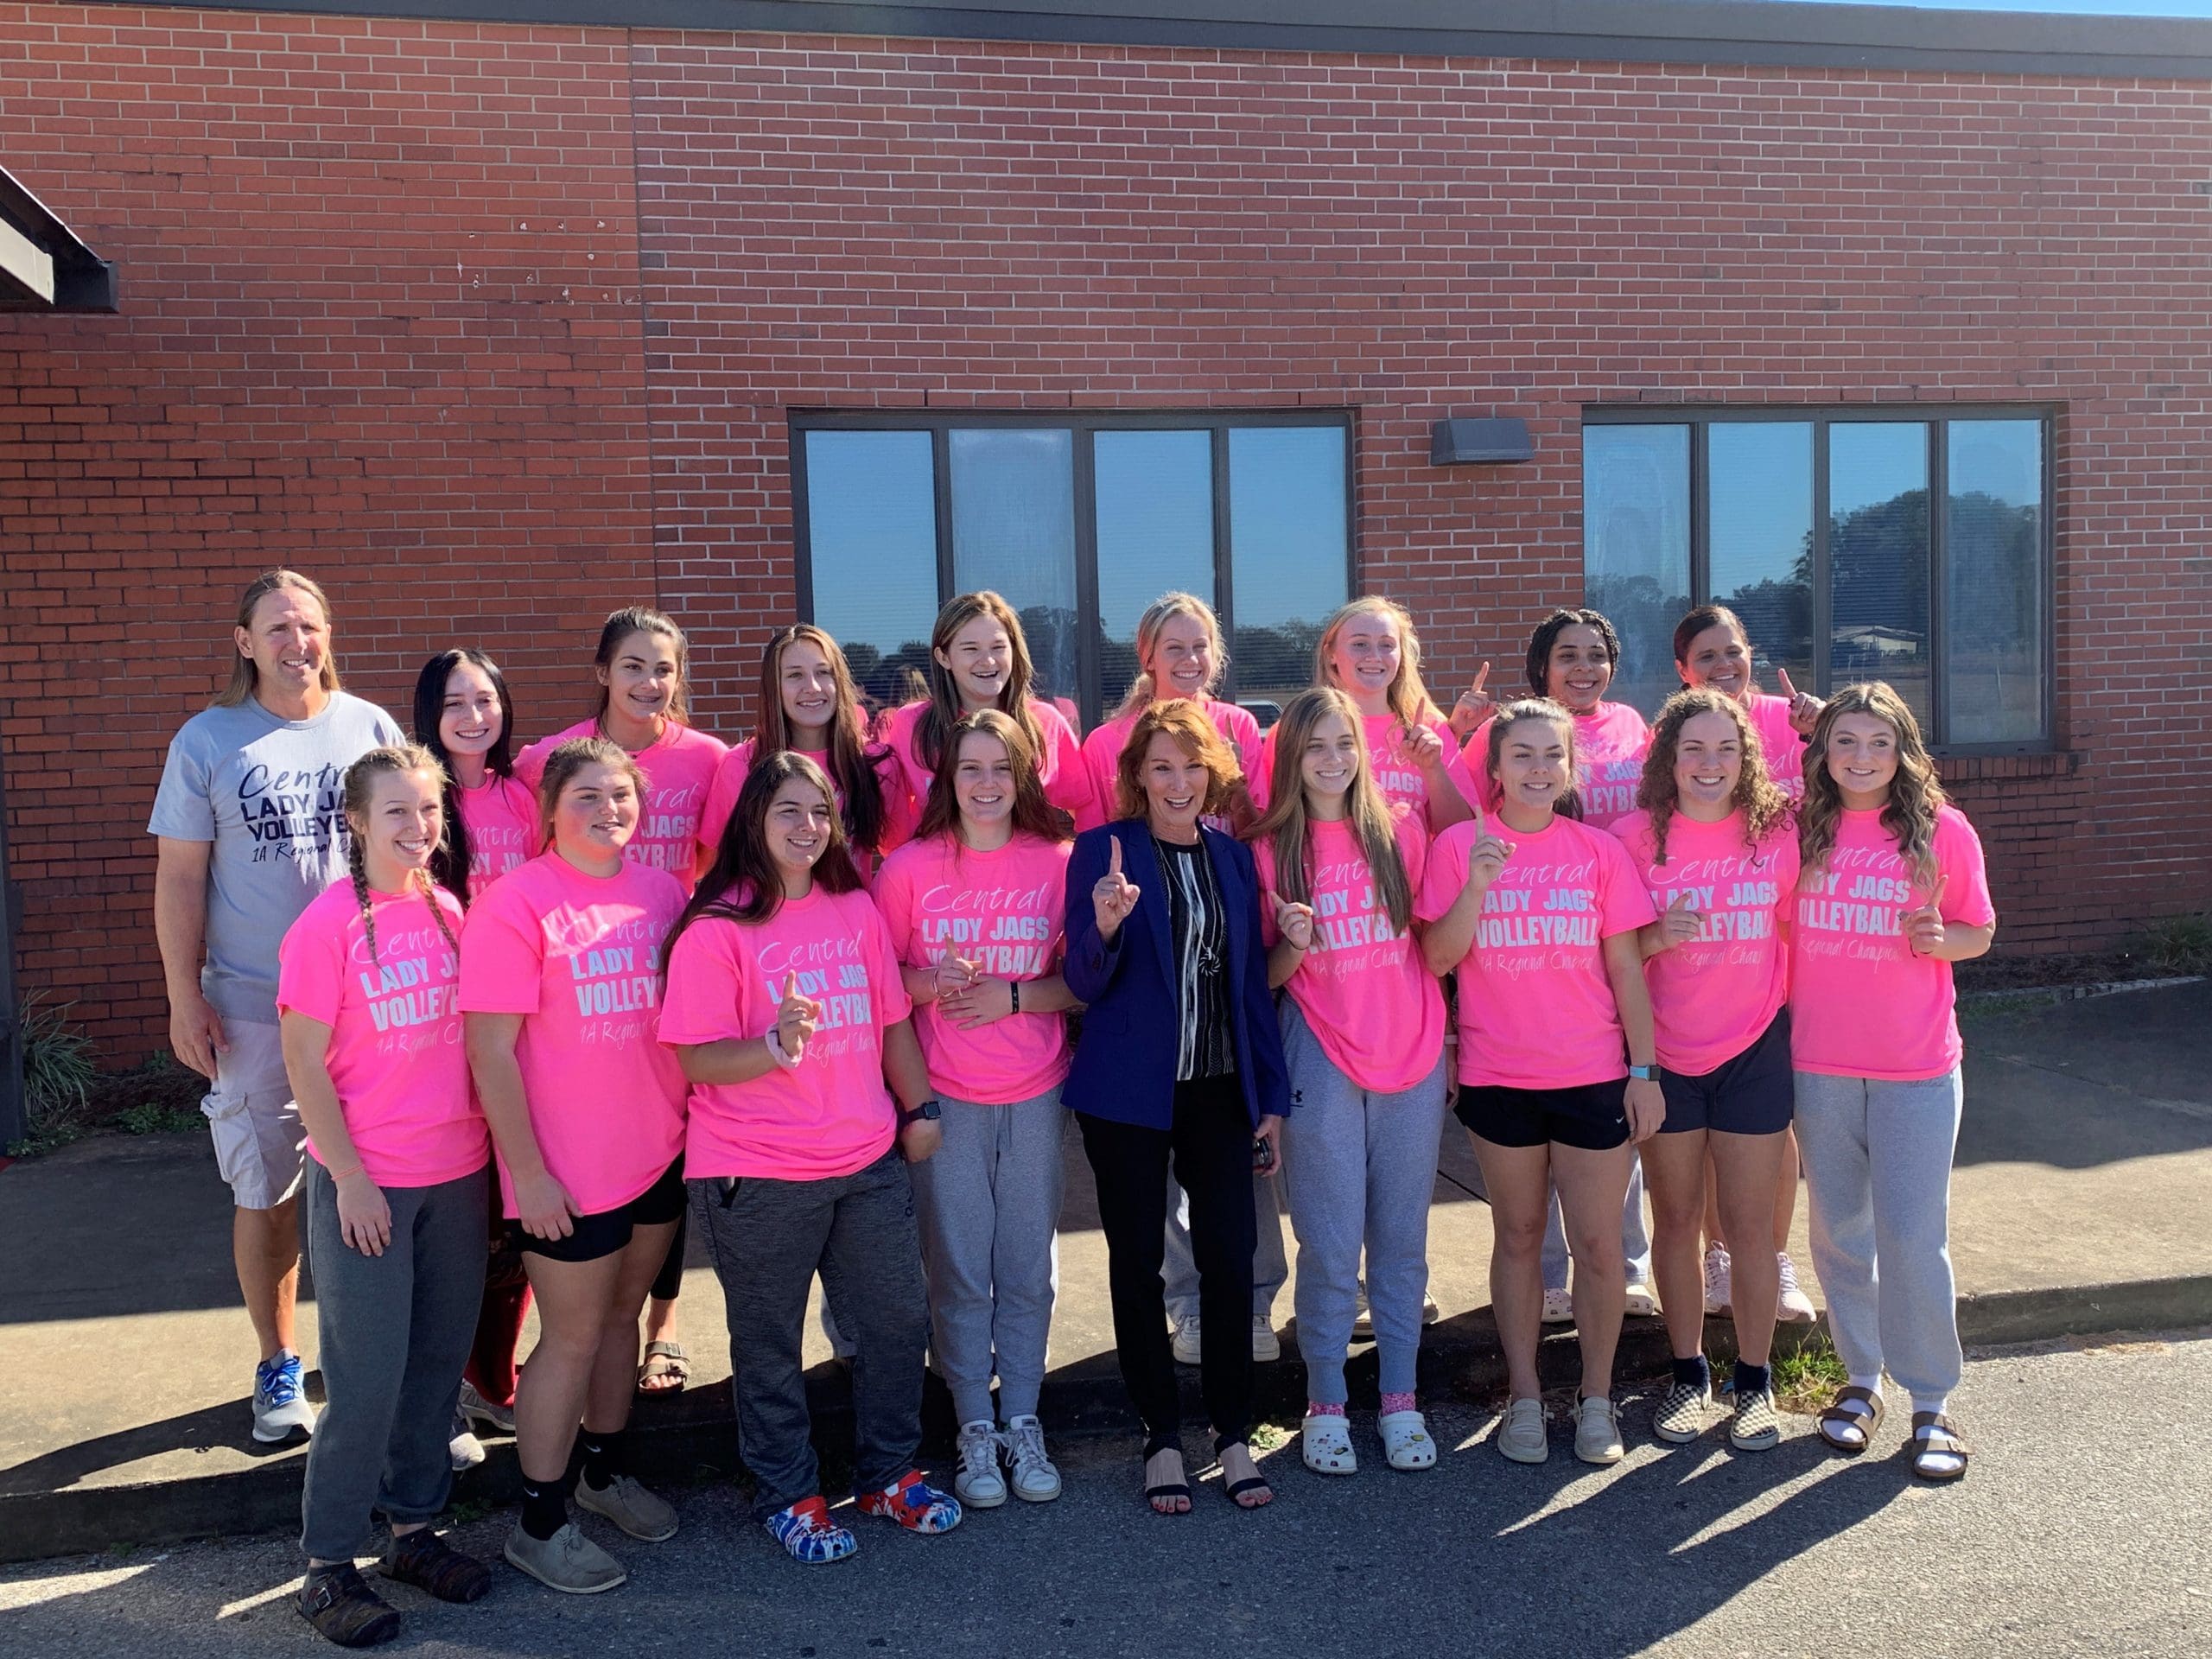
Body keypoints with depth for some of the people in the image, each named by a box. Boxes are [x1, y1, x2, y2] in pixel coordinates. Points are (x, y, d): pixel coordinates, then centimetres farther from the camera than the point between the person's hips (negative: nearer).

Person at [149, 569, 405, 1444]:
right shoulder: (207, 741, 0)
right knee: (266, 1193, 7)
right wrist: (185, 997, -4)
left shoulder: (371, 728, 4)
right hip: (254, 1009, -1)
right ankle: (278, 1367, 23)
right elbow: (179, 878, 1)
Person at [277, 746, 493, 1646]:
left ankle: (414, 1528, 30)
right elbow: (305, 1066, -10)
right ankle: (327, 1565, 18)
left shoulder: (450, 912, 4)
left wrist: (493, 1151, 6)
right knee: (367, 1380, 1)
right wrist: (350, 1177, -12)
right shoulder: (328, 925, -11)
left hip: (457, 1176, 5)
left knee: (438, 1362, 13)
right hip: (366, 1183, -5)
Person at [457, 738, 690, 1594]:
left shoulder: (662, 890, 2)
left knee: (622, 1313, 20)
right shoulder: (515, 903, -14)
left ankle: (605, 1471, 40)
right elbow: (490, 1049, -15)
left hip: (659, 1153, 5)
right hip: (567, 1169, -5)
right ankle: (539, 1522, 23)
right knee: (573, 1337, 5)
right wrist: (527, 1170, -15)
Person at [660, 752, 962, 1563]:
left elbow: (892, 1020, 12)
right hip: (758, 1178, -5)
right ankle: (787, 1496, 30)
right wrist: (777, 1046, -31)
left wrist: (920, 1109, 13)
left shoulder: (855, 910, 5)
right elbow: (697, 1060, -15)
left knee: (899, 1319, 13)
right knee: (770, 1344, 10)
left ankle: (887, 1472, 34)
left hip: (868, 1162, 5)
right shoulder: (716, 927, -11)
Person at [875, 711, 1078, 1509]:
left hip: (1035, 1098, 1)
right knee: (959, 1274, 6)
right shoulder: (909, 867, -3)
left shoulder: (1056, 863, -1)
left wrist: (1011, 995, -14)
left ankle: (1023, 1424, 26)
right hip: (944, 1099, -1)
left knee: (1027, 1271, 9)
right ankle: (975, 1430, 22)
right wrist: (934, 984, -17)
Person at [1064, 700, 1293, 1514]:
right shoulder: (1102, 851, -4)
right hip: (1128, 1092, -2)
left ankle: (1234, 1435, 18)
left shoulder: (1234, 857, 7)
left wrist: (1272, 1095, 7)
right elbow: (1086, 984, -7)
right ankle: (1161, 1438, 21)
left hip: (1219, 1088, 3)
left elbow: (1252, 980, 10)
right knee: (1137, 1262, 6)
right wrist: (1104, 923, -28)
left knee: (1230, 1258, 2)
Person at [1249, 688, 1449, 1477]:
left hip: (1411, 1054, 2)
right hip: (1322, 1062, -1)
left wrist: (1446, 1039, 4)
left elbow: (1436, 940, 9)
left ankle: (1400, 1399, 22)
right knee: (1330, 1243, 2)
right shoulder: (1272, 849, -1)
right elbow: (1267, 976, 4)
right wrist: (1294, 944, -17)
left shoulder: (1399, 829, 3)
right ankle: (1325, 1403, 17)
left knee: (1402, 1236, 9)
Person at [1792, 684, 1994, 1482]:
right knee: (1838, 1233, 12)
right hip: (1820, 1064, 2)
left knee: (1912, 1237, -2)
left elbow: (1979, 933, 6)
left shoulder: (1944, 831, -3)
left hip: (1917, 1068, -2)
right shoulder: (1799, 830, 0)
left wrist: (1939, 940, -15)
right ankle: (1861, 1379, 28)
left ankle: (1932, 1403, 14)